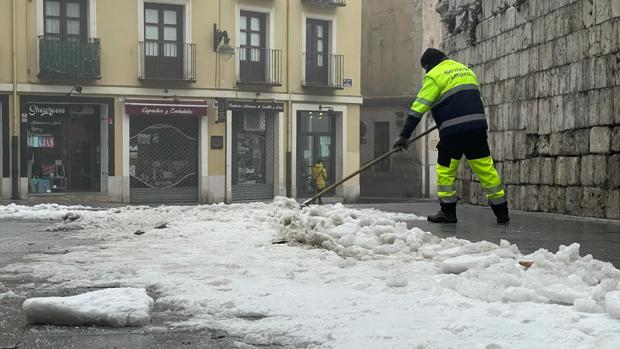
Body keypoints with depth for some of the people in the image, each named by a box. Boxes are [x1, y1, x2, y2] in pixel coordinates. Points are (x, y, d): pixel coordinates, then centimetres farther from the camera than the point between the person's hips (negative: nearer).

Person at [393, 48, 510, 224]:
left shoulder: (434, 75, 1)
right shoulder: (466, 70, 24)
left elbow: (419, 106, -6)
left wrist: (404, 135, -8)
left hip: (453, 130, -6)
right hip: (478, 125, 6)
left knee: (445, 169, 6)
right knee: (485, 167, 7)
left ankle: (448, 212, 8)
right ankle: (501, 211, 7)